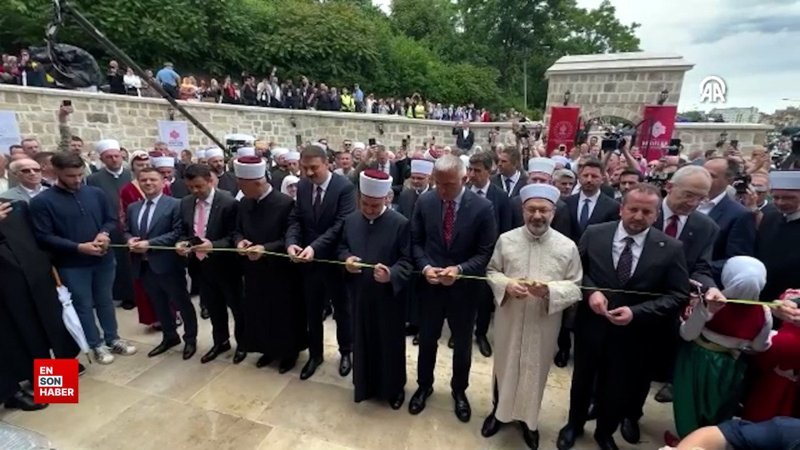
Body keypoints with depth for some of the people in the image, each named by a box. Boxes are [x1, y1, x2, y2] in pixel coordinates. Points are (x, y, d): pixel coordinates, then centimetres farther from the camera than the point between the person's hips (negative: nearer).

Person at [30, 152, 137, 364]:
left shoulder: (96, 193, -1)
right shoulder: (42, 201, -9)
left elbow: (112, 220, 5)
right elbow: (44, 237, -12)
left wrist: (104, 234, -16)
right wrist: (79, 247, -22)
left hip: (103, 259, 3)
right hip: (71, 264, -2)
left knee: (105, 301, 16)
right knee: (83, 305, 10)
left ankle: (112, 339, 31)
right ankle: (96, 345, 25)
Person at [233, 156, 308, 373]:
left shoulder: (285, 203, -20)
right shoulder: (244, 203, 0)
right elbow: (238, 230, 10)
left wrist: (266, 248, -28)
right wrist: (240, 241, -12)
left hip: (280, 271, -6)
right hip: (254, 270, 6)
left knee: (284, 313, 11)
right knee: (259, 312, 18)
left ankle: (290, 351, 32)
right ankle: (269, 349, 39)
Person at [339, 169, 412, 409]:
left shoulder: (401, 223, -15)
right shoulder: (350, 220, -1)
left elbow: (408, 261, -13)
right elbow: (342, 247, 11)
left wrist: (392, 274, -31)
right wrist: (346, 258, -11)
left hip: (389, 295, -3)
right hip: (359, 294, 4)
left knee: (390, 343, 14)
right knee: (362, 340, 19)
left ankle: (393, 387, 37)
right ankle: (364, 384, 42)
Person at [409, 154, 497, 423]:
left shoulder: (483, 208, -14)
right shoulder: (424, 201, -7)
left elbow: (486, 252, -11)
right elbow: (415, 241, 0)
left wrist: (459, 270, -25)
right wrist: (424, 266, -17)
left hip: (464, 288, -1)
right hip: (430, 285, 2)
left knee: (462, 345, 19)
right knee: (427, 341, 20)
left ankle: (459, 390, 46)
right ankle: (424, 386, 46)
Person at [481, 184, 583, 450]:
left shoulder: (567, 246, -8)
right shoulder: (506, 239, -6)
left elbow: (576, 287, -5)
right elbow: (491, 271, 2)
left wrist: (550, 290, -24)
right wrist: (506, 284, -18)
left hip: (544, 323, 0)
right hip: (509, 319, 1)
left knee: (535, 370, 18)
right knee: (504, 365, 18)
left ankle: (528, 419, 44)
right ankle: (499, 410, 45)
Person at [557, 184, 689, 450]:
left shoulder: (671, 248, -10)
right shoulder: (594, 234, -10)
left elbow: (678, 296, -8)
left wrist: (636, 312, -20)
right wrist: (591, 290, -19)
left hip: (632, 332, 0)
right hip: (591, 324, 0)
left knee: (617, 388, 21)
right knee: (582, 380, 21)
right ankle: (574, 425, 49)